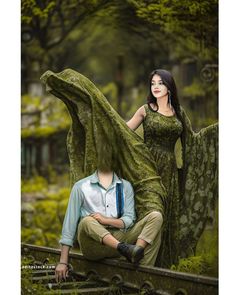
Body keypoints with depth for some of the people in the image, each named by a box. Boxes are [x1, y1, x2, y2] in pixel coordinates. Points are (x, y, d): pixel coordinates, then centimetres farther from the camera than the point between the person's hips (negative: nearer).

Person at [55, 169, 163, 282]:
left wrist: (105, 220, -17)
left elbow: (129, 220, 4)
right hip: (93, 244, -2)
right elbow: (70, 222, 3)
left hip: (118, 239, 3)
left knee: (156, 216, -15)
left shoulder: (125, 186, 14)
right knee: (87, 221, -33)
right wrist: (63, 262, -5)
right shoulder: (81, 186, 8)